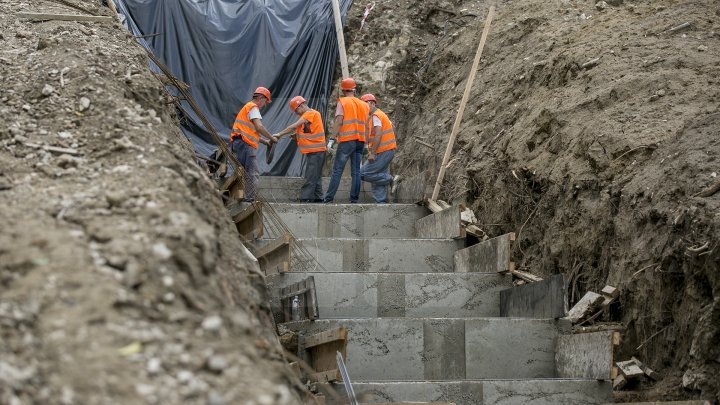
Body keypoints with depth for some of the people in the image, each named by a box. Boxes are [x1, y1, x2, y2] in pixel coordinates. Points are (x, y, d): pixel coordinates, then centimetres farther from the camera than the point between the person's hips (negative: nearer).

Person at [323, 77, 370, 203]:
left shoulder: (342, 102, 0)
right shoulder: (364, 105, 16)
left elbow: (338, 121, -11)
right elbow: (367, 126, 14)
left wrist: (333, 138, -12)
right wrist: (365, 143, 18)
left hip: (346, 140, -5)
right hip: (360, 141, 5)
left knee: (337, 170, -4)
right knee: (356, 171, 6)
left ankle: (329, 198, -8)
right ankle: (354, 199, 2)